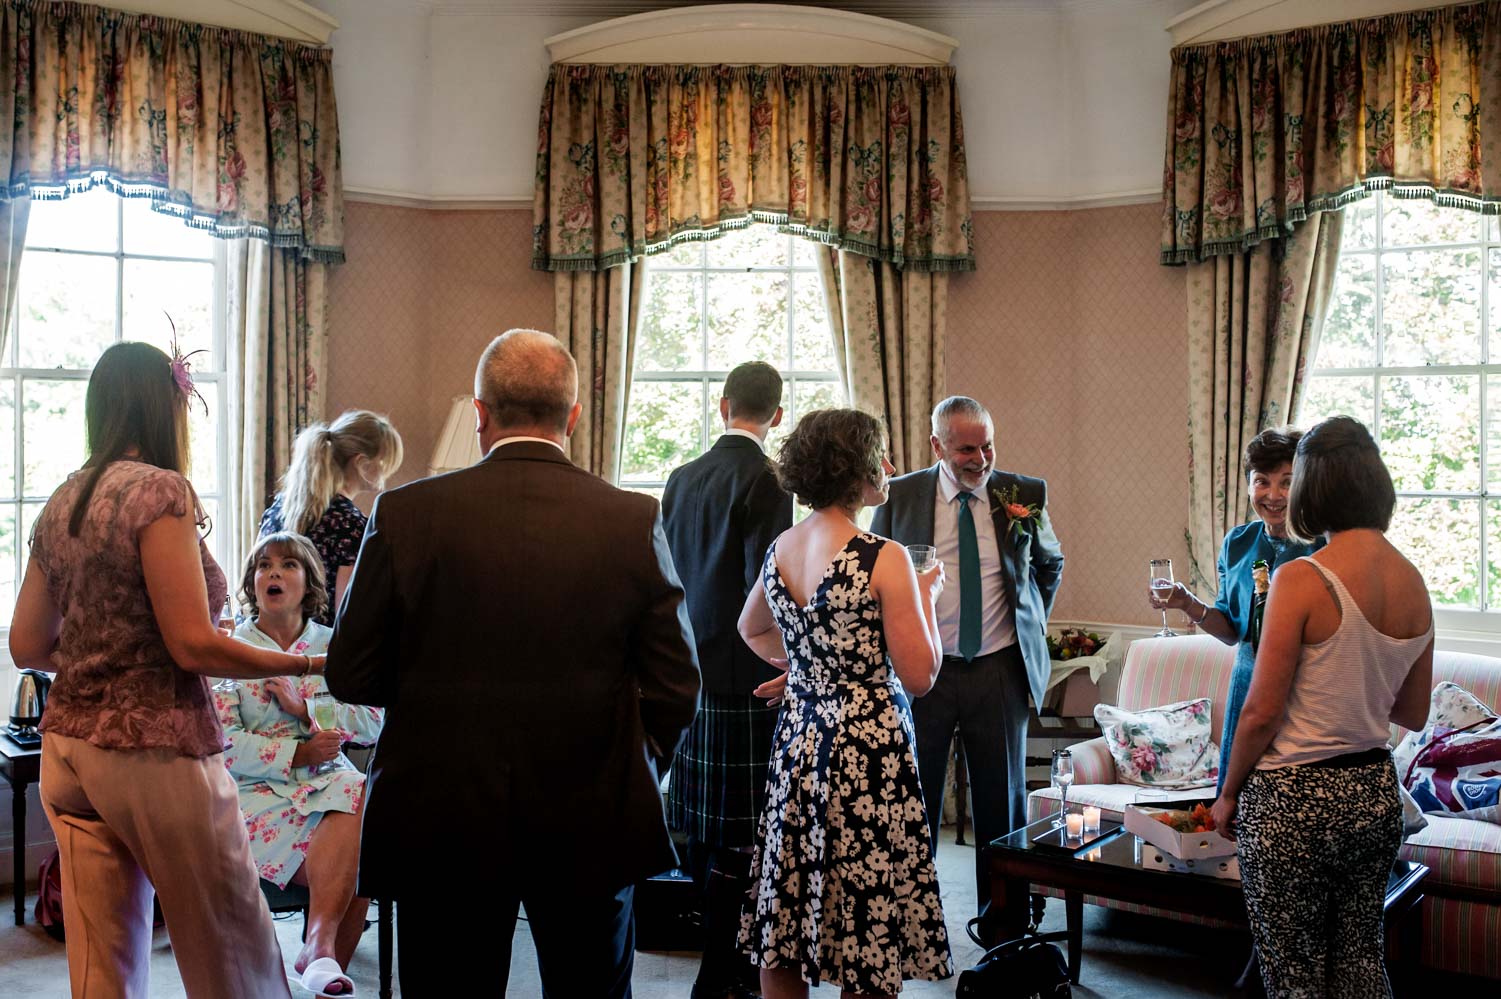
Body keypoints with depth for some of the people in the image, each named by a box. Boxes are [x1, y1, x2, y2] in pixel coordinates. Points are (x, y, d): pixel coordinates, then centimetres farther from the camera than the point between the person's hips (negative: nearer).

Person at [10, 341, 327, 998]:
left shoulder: (61, 505, 10)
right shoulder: (159, 490, -13)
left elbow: (27, 646, 14)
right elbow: (193, 645, -18)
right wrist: (307, 664, -11)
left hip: (69, 749, 8)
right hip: (156, 750, -8)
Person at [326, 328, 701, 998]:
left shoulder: (405, 514, -9)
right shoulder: (634, 521, -8)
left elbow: (351, 677, -4)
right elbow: (676, 688, -5)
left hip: (442, 825, 0)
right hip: (593, 827, 1)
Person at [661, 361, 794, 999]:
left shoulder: (681, 479, 10)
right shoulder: (765, 481, -13)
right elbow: (765, 588, -17)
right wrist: (783, 675, -9)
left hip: (692, 674, 8)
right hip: (744, 682, -8)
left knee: (704, 826, 15)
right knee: (741, 833, 0)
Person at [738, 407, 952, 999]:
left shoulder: (779, 549, 4)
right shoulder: (884, 559, -16)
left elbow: (751, 629, 23)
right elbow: (919, 677, -13)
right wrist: (927, 595, -1)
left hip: (796, 747, 7)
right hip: (869, 753, -7)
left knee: (783, 923, 14)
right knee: (867, 929, 5)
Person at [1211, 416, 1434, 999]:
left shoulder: (1302, 580, -18)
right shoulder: (1414, 584, 1)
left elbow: (1262, 711, -16)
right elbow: (1414, 715, 9)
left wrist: (1228, 794, -3)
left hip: (1293, 799, -6)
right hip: (1376, 792, 7)